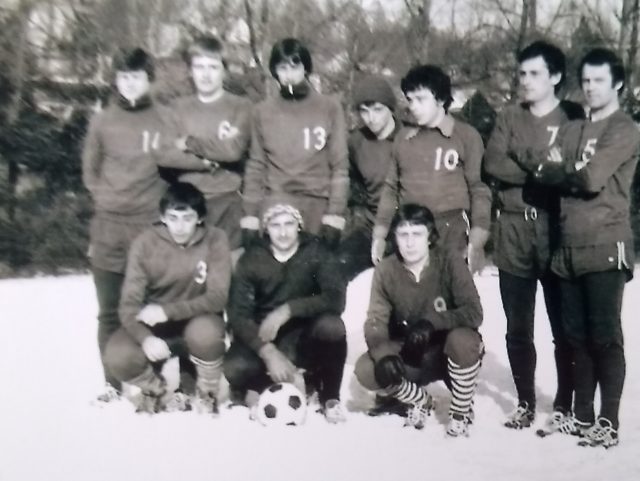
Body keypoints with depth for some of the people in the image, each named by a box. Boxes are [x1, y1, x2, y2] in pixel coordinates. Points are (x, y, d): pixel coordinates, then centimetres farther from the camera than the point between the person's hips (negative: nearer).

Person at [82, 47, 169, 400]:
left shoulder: (163, 121, 5)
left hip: (150, 222, -2)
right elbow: (90, 169, 16)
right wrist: (106, 198, 5)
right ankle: (113, 383, 14)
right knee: (110, 311, 5)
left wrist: (155, 200, -4)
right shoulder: (102, 121, 10)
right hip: (108, 224, 2)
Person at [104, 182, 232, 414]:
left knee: (205, 332, -37)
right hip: (154, 324, 2)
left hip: (196, 320, -1)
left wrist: (167, 311, -32)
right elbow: (129, 303, -18)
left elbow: (217, 297, -20)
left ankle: (207, 394, -3)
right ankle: (157, 389, 10)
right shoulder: (145, 243, -14)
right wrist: (145, 338, -39)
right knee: (118, 356, -26)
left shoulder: (215, 240, -16)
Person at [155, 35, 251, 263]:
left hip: (228, 203, -2)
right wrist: (212, 161, -10)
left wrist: (190, 143, -3)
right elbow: (165, 155, -3)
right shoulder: (178, 108, 11)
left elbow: (234, 149, -12)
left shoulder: (240, 106, 5)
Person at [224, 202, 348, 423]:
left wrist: (288, 310, -31)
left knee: (332, 325, -32)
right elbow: (238, 313, -14)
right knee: (235, 369, -31)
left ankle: (329, 397, -9)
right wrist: (268, 352, -29)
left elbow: (336, 299, -21)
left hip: (303, 337, 0)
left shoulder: (316, 253, -7)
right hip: (263, 338, 0)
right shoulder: (252, 258, -7)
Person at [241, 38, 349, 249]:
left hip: (317, 206, -1)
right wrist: (250, 215, 1)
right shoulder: (263, 111, 7)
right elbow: (256, 166, 8)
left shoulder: (330, 107, 2)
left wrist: (335, 214, -6)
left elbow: (339, 166, 1)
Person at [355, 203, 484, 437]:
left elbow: (474, 313, -24)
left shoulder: (450, 261, -18)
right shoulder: (385, 270, -11)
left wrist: (431, 322, -37)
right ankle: (420, 400, 8)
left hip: (450, 353, -2)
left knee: (463, 339, -36)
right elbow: (375, 322, -16)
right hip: (409, 355, 2)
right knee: (365, 370, -23)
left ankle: (461, 411, -7)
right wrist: (384, 354, -35)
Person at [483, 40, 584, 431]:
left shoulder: (573, 117, 1)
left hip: (557, 233, -3)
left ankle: (565, 405, 18)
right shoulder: (509, 117, 12)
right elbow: (493, 163, -3)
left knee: (564, 327, 5)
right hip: (514, 233, 4)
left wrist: (524, 163, -9)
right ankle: (525, 403, 24)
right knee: (518, 329, 10)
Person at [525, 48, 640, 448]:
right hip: (570, 247, 6)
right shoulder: (573, 129, 20)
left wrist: (555, 169, 0)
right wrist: (567, 171, -12)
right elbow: (545, 170, 7)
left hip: (606, 247, -6)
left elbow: (592, 178, -15)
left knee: (605, 336, -3)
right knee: (577, 335, 10)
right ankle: (582, 415, 20)